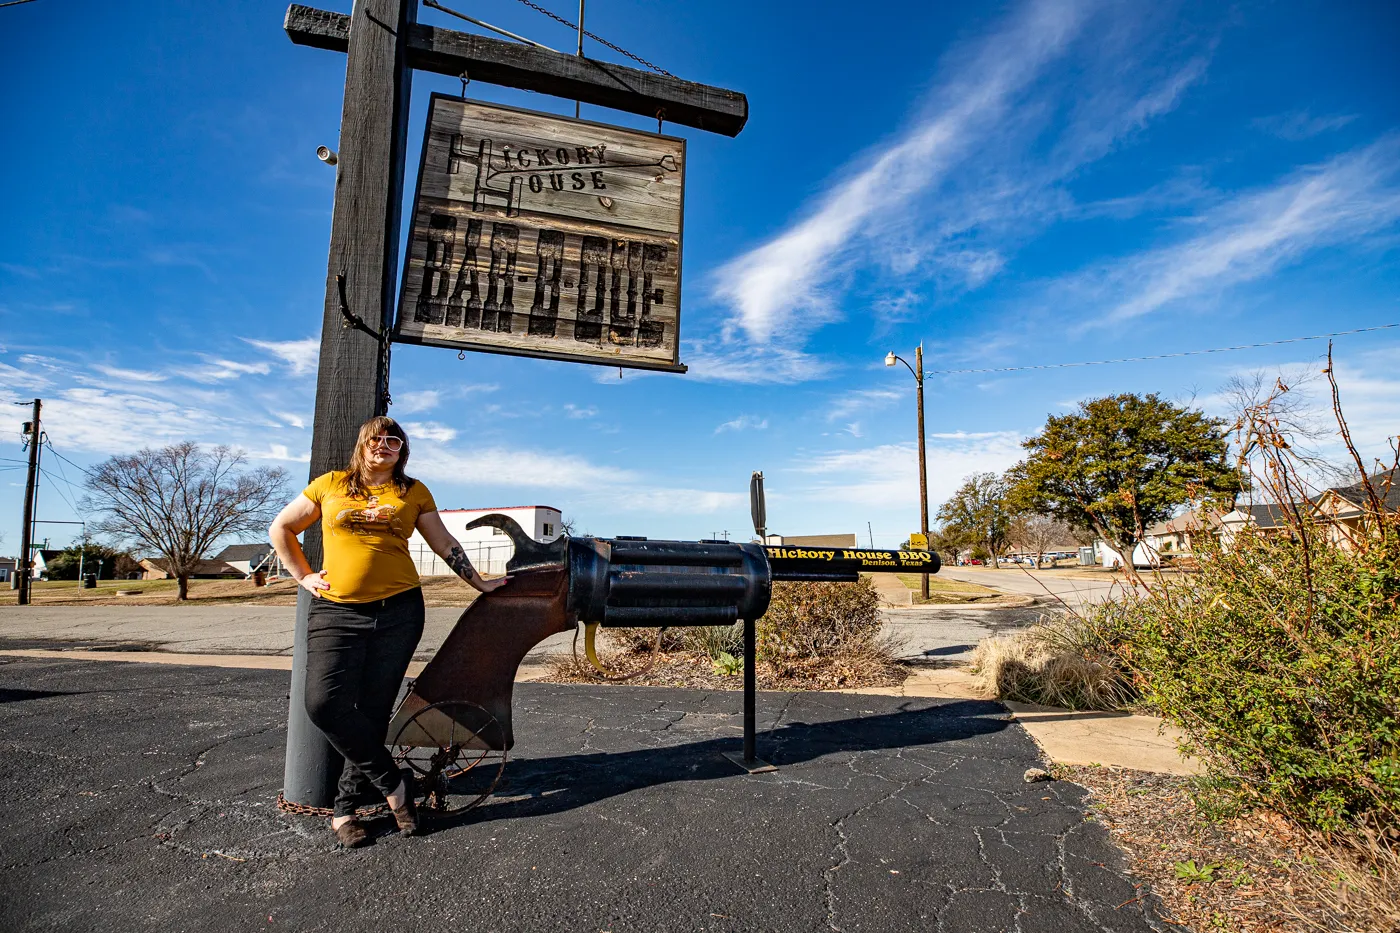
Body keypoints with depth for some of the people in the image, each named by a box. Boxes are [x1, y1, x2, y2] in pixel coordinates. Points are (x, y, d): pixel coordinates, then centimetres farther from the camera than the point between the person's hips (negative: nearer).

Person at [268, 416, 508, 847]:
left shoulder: (414, 492, 9)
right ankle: (393, 782, 4)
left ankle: (346, 806, 18)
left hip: (398, 611, 0)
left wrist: (482, 584, 15)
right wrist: (304, 576, 9)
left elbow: (445, 544, 15)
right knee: (325, 703, -13)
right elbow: (280, 529, 18)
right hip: (336, 612, 0)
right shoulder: (330, 485, 9)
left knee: (373, 710, 0)